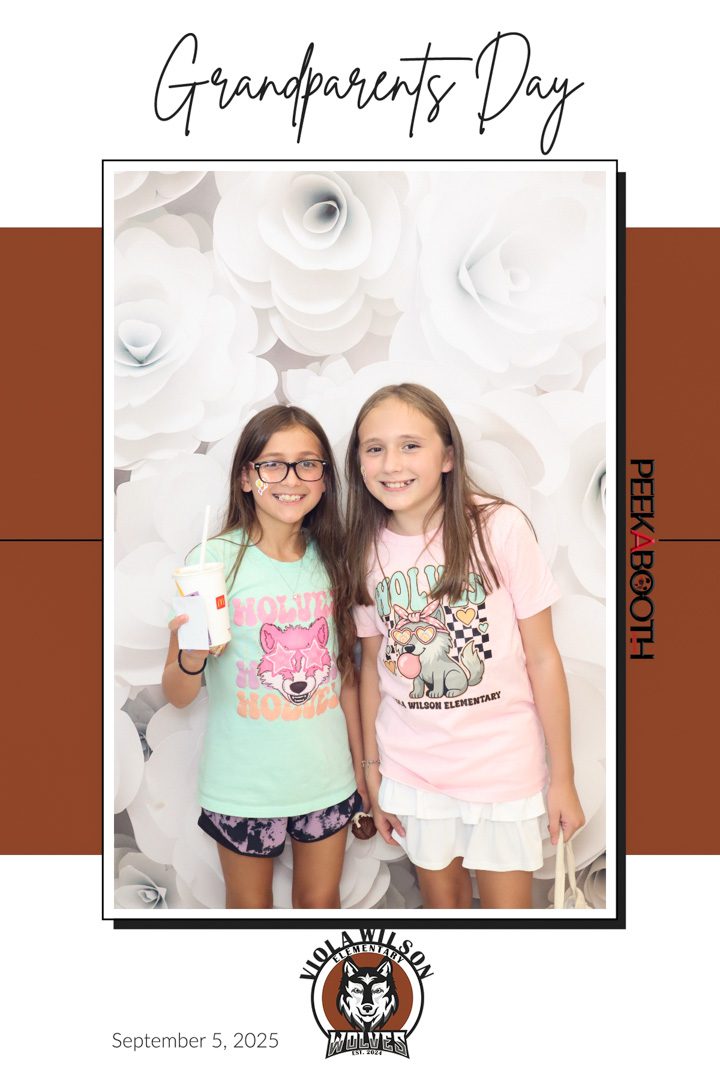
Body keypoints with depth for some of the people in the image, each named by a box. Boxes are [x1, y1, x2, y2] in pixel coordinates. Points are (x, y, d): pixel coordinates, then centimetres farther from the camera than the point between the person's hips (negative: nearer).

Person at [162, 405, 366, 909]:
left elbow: (346, 673, 7)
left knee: (321, 901, 20)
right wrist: (192, 658, -33)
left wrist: (361, 766, 10)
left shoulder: (332, 561, -2)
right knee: (250, 906, 18)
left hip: (328, 780, 3)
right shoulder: (215, 560, -15)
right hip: (244, 787, -3)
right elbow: (178, 694, -12)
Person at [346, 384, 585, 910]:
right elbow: (373, 663, 5)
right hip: (412, 769, 3)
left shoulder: (500, 527, -16)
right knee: (441, 900, 22)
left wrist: (563, 777, -7)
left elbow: (542, 657, -11)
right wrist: (372, 767, 7)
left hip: (503, 766, -3)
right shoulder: (367, 549, -4)